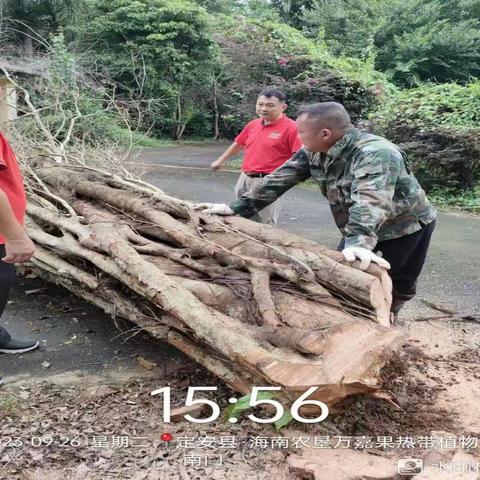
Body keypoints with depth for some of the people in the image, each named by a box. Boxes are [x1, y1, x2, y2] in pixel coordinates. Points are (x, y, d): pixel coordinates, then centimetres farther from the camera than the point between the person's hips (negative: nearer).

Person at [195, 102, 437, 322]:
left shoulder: (375, 153, -33)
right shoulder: (312, 152, -10)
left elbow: (370, 200, -49)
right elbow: (279, 179, -8)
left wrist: (359, 242, -65)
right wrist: (237, 208, -13)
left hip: (406, 226, -6)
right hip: (358, 229, 7)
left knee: (398, 288, 5)